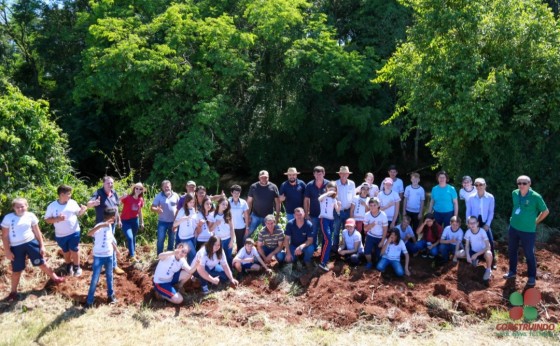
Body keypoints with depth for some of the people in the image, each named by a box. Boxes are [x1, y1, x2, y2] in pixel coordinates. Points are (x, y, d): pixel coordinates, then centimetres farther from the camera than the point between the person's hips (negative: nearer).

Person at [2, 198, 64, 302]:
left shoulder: (30, 216, -2)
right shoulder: (8, 218, -8)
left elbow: (37, 231, 6)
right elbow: (5, 236, -3)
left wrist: (42, 245, 6)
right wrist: (7, 251, -6)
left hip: (31, 242, 1)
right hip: (16, 247, -1)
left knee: (41, 263, 10)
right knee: (16, 270, 10)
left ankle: (54, 278, 31)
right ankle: (13, 292, 28)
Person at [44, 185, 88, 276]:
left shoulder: (73, 202, -5)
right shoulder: (52, 206, -11)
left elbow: (78, 213, 7)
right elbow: (47, 219, -7)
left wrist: (83, 210, -15)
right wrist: (57, 219, -25)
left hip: (74, 232, 0)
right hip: (61, 235, 0)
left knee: (74, 250, 4)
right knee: (66, 252, 18)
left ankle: (77, 267, 23)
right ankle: (69, 266, 42)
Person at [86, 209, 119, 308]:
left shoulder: (109, 226, 3)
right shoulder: (99, 226, -21)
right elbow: (89, 233, -43)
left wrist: (116, 249, 28)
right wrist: (101, 225, -55)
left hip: (109, 256, 7)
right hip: (98, 256, -7)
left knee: (109, 276, 19)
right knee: (95, 279, -2)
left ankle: (111, 295, 35)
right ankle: (89, 301, 8)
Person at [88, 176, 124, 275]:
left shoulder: (114, 193, 3)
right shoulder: (99, 193, -16)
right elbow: (89, 204, -28)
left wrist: (119, 220, 17)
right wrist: (94, 203, -52)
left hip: (112, 223, 7)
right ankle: (114, 266, 8)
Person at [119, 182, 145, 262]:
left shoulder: (141, 200, 0)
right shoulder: (127, 197, -16)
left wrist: (142, 222, 15)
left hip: (135, 220, 5)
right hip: (125, 221, -5)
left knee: (133, 238, 15)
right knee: (130, 237, -17)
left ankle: (131, 253, 32)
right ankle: (132, 256, -13)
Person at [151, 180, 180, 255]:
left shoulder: (175, 195, 1)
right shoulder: (159, 196, -5)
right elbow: (152, 207, -8)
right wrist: (157, 209, -30)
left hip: (173, 221, 2)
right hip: (162, 221, -2)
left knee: (172, 240, 12)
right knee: (160, 239, -6)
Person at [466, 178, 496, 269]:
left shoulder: (490, 197, -10)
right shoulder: (471, 197, -9)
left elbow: (491, 212, -4)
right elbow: (468, 212, -2)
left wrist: (487, 224, -8)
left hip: (485, 223, 0)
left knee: (490, 242, -5)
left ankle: (492, 261, 13)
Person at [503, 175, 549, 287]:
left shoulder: (536, 197, -17)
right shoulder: (514, 193, -2)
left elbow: (545, 211, -4)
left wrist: (535, 222, 0)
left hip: (528, 231, -5)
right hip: (513, 228, 5)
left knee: (529, 254, 7)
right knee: (511, 251, 17)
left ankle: (532, 277, 24)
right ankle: (512, 271, 36)